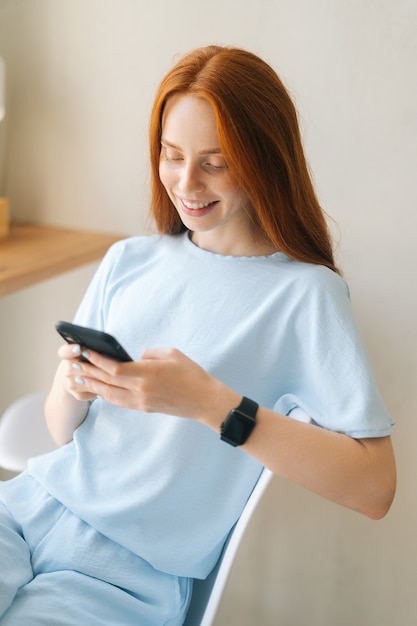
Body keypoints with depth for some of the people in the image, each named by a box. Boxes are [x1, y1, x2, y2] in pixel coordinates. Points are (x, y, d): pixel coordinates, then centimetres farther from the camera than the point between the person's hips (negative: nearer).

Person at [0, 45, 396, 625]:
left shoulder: (305, 292, -8)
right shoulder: (128, 260, 9)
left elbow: (374, 487, -17)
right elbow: (63, 431, 11)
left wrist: (209, 402, -23)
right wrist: (72, 387, -13)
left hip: (131, 571, -4)